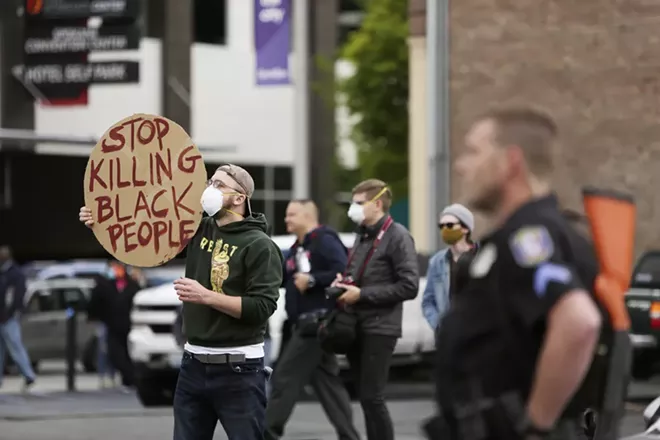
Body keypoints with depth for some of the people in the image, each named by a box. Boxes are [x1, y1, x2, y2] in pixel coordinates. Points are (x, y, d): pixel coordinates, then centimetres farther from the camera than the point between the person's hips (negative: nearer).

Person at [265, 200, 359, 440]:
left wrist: (311, 280, -22)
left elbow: (343, 272, -20)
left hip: (317, 322, -10)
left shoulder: (324, 241, -9)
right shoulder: (297, 249, 20)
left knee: (286, 377, -8)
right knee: (327, 381, 9)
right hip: (305, 325, 10)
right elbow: (281, 277, 15)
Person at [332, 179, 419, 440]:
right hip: (356, 327, 8)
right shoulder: (363, 235, 18)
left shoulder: (397, 236, -8)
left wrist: (361, 294, -16)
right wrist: (344, 282, 6)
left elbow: (409, 287, -16)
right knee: (365, 397, 10)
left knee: (371, 397, -11)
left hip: (380, 328, -8)